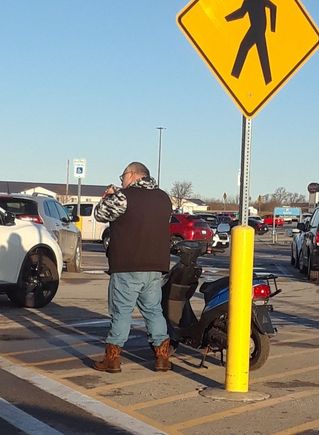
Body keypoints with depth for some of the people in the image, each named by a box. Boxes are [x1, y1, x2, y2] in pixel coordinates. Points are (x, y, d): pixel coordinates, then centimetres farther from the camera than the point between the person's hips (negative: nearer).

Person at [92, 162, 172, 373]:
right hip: (156, 267, 6)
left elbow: (100, 214, -3)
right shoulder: (164, 198, 10)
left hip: (127, 268, -6)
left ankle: (112, 358, 6)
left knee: (121, 312, 1)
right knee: (154, 310, 12)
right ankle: (162, 357, 12)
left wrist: (109, 196, 16)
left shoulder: (124, 196, -11)